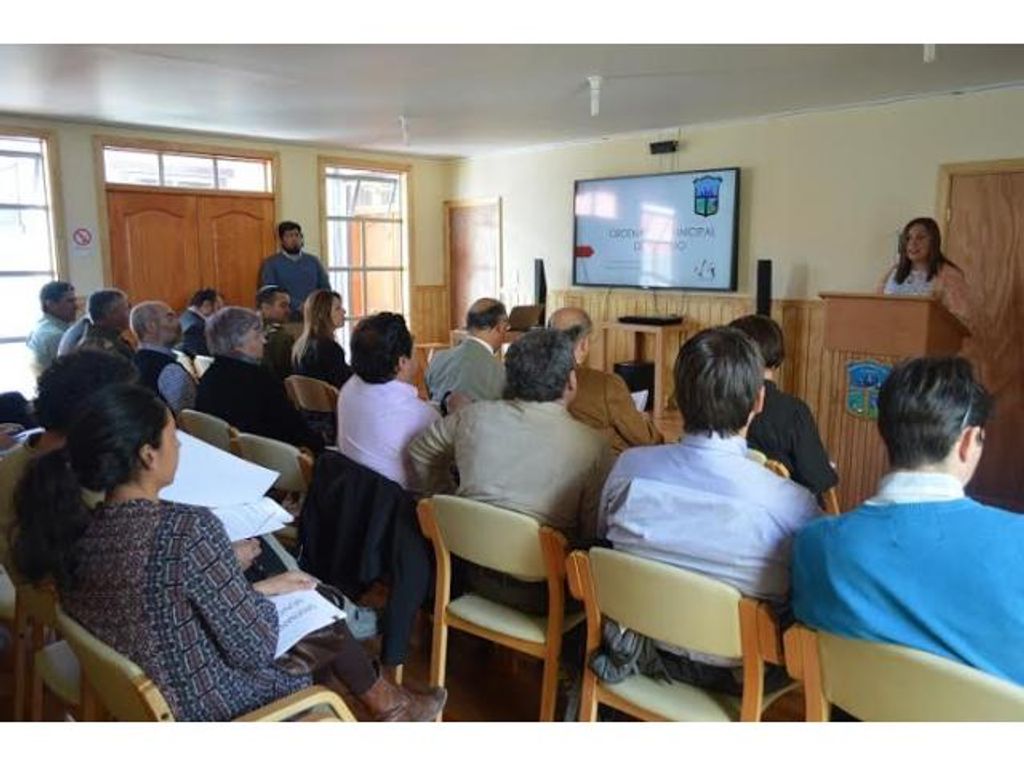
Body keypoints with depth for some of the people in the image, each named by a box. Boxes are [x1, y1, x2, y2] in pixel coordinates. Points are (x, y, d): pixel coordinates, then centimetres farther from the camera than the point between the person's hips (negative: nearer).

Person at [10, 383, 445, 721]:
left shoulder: (72, 530, -8)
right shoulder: (187, 529, -31)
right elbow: (256, 648, -24)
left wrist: (242, 585, 3)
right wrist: (262, 593, -6)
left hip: (137, 700, 7)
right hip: (211, 708, -6)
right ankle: (387, 706, 43)